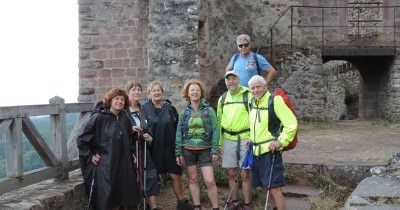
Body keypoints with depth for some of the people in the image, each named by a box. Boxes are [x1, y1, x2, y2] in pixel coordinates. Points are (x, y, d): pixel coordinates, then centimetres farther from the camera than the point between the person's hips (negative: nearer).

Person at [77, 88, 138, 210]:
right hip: (104, 165, -6)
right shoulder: (98, 117, -12)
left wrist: (131, 153, 17)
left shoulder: (125, 118, 8)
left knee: (120, 198, 10)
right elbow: (82, 139, -9)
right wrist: (90, 156, -10)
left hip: (123, 164, 6)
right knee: (106, 200, -3)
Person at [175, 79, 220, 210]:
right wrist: (178, 152, 2)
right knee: (193, 179, 9)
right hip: (188, 150, 2)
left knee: (210, 181, -7)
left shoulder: (208, 110, -1)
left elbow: (215, 131, -3)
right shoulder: (184, 112, 5)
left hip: (205, 150, -2)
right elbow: (179, 133, 7)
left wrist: (214, 150, -9)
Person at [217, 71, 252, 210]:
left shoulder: (248, 95, -4)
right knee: (231, 174, 10)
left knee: (245, 174, -2)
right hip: (228, 139, 4)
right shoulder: (222, 98, 12)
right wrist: (219, 143, 12)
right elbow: (219, 122, 16)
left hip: (245, 139, -4)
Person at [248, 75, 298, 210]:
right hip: (256, 152, 8)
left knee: (274, 188, -10)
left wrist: (281, 141, -18)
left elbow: (292, 124, -15)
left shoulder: (275, 101, -12)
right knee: (265, 187, 15)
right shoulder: (253, 103, 11)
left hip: (270, 151, -8)